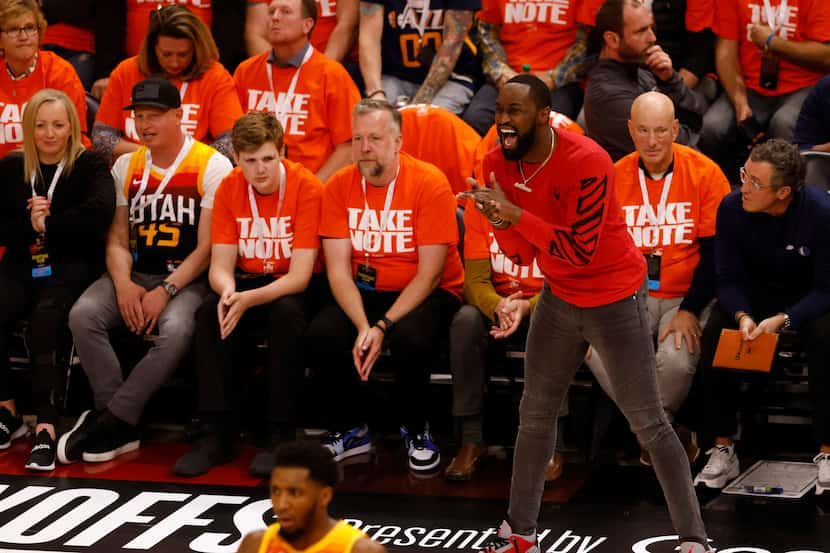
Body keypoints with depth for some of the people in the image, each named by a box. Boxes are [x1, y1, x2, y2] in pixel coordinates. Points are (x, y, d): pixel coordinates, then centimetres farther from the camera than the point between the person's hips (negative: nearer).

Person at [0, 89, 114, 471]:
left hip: (73, 265, -4)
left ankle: (45, 426, -36)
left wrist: (48, 224, -13)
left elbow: (99, 213, -18)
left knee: (45, 316, -34)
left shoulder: (89, 167, 1)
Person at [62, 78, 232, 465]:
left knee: (176, 329, -36)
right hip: (135, 274, 5)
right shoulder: (126, 167, 12)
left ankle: (110, 420, -23)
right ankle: (121, 430, -20)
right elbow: (117, 239, 10)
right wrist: (123, 284, -11)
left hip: (189, 278, -5)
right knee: (83, 314, -24)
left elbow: (208, 248, -9)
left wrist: (165, 292, -19)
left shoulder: (212, 166, -4)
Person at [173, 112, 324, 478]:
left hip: (292, 289, -4)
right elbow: (220, 265, -6)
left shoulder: (306, 187, -18)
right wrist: (227, 291, -31)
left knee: (286, 312, -35)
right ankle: (218, 433, -19)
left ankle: (281, 436, -26)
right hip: (247, 281, 4)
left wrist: (249, 300, -36)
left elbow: (299, 276, -21)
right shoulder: (229, 189, -4)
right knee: (209, 313, -26)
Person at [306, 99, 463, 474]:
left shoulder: (429, 183, -14)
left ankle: (415, 430, -4)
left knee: (410, 338, -35)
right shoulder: (339, 187, -3)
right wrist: (363, 327, -23)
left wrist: (383, 327, -24)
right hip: (363, 293, 3)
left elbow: (430, 273, -15)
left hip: (426, 293, -3)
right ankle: (352, 429, 1)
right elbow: (338, 270, -6)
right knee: (322, 334, -25)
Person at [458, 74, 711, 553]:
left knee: (649, 423, -4)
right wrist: (499, 222, -22)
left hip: (615, 301, -7)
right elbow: (522, 255, 0)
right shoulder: (499, 163, -6)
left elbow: (580, 251, -29)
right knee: (535, 414, 11)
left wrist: (515, 212, -32)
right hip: (559, 297, 7)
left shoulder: (587, 162, -27)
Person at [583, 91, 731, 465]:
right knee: (600, 354, -24)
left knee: (676, 360, -30)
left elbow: (715, 253, -5)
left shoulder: (704, 174, -6)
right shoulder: (613, 179, 1)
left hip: (689, 297, -3)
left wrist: (690, 311, -15)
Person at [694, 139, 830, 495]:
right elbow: (729, 279, -9)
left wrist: (782, 320, -34)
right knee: (715, 332, -27)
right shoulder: (732, 208, -17)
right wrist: (742, 316, -30)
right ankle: (723, 450, -16)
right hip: (755, 296, 3)